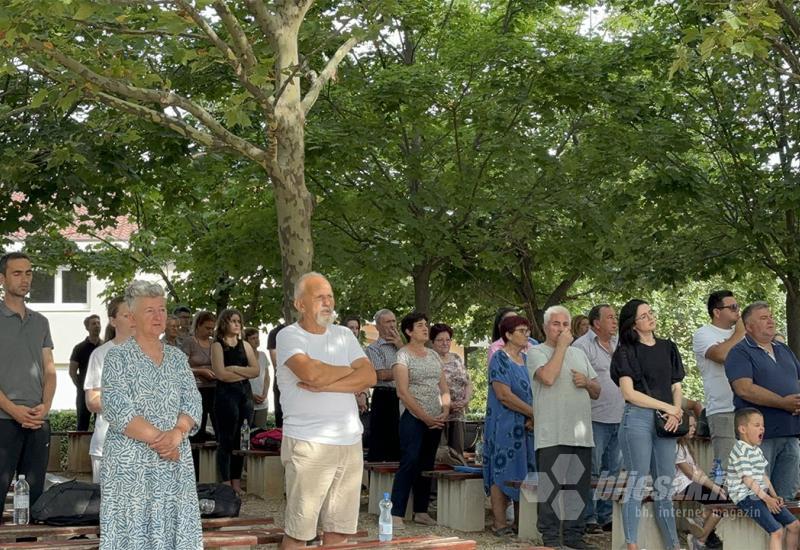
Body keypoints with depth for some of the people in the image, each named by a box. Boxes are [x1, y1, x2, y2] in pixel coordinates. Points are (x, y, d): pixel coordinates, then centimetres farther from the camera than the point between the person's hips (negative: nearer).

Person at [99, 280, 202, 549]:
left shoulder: (177, 357, 12)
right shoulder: (118, 356, -2)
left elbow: (193, 402, 4)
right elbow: (117, 409, -13)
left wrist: (177, 433, -16)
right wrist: (158, 439, -17)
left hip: (175, 462, 4)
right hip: (131, 462, -4)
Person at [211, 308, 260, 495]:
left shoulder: (245, 345, 16)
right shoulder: (218, 345, 0)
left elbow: (256, 370, 6)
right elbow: (220, 373, -10)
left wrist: (235, 369, -7)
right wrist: (245, 373, 0)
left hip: (245, 394, 5)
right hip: (226, 394, -5)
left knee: (241, 441, 4)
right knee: (226, 441, -5)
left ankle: (237, 483, 9)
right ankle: (226, 485, -4)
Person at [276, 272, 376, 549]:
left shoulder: (344, 335, 15)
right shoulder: (289, 336, -2)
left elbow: (369, 376, 2)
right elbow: (311, 373, -20)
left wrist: (324, 385, -11)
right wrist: (349, 369, -1)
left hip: (350, 442, 6)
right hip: (308, 443, -5)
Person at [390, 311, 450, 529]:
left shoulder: (433, 355, 14)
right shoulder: (403, 355, -5)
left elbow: (444, 388, 16)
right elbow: (403, 392, -13)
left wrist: (445, 411, -2)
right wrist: (425, 417, -14)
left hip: (436, 420, 6)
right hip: (413, 418, -6)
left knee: (427, 465, 8)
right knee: (409, 463, -14)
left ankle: (421, 511, 15)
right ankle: (396, 514, -14)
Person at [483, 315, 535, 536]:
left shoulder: (527, 359, 14)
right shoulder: (500, 359, -8)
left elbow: (535, 392, 13)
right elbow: (504, 395, -17)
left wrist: (535, 418, -5)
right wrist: (534, 413, -15)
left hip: (528, 426, 7)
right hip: (505, 425, -7)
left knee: (525, 472, 7)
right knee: (503, 471, -5)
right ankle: (499, 522, -1)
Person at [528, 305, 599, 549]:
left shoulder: (579, 353, 20)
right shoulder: (536, 352, 2)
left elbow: (596, 392, 22)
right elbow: (548, 377, -18)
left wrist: (586, 382, -1)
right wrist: (561, 346, -9)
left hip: (581, 434, 6)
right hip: (552, 435, -6)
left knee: (579, 488, 8)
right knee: (551, 487, -4)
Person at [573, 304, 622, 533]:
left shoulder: (618, 345, 16)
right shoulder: (582, 346, -7)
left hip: (619, 418, 7)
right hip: (595, 418, -7)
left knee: (612, 470, 11)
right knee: (591, 470, -3)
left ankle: (606, 516, 19)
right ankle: (588, 518, 2)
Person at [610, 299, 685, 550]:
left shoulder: (668, 348, 16)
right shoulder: (626, 352, 0)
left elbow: (676, 388, 15)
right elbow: (629, 392, -7)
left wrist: (676, 413, -4)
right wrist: (667, 407, -8)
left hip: (665, 422, 4)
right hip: (638, 418, -4)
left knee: (665, 484, 7)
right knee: (638, 481, -6)